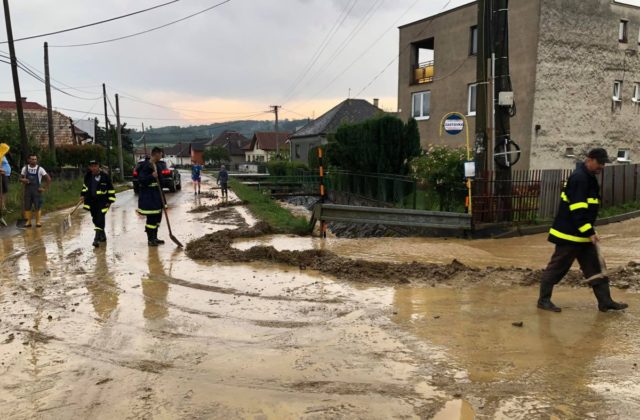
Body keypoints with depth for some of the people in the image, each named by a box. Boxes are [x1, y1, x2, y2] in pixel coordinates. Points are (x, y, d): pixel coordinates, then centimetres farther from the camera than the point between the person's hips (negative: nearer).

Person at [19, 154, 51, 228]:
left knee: (38, 206, -2)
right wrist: (23, 180, -12)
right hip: (27, 189, 3)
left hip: (37, 190, -2)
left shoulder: (40, 169, -3)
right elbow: (20, 178, 12)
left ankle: (38, 222, 3)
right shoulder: (25, 168, 4)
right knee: (27, 207, 4)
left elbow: (48, 179, -4)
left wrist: (45, 188, -8)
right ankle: (28, 222, 11)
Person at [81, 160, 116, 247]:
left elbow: (111, 189, -7)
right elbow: (85, 185, 22)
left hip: (102, 201, -6)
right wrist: (83, 195, 15)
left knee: (100, 219, -12)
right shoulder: (87, 176, 2)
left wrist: (110, 201, -10)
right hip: (91, 200, 6)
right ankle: (103, 236, 28)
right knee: (95, 219, 12)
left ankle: (97, 239, -13)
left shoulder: (105, 176, -12)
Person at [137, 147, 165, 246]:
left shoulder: (155, 165, 14)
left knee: (157, 216, 14)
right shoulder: (146, 166, -15)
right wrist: (152, 176, -34)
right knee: (151, 217, -6)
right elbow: (141, 180, -21)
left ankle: (154, 238, 25)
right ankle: (150, 239, 4)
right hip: (148, 196, -10)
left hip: (155, 195, 10)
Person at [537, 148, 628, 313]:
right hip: (569, 234, -10)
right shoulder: (579, 178, -18)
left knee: (595, 267, 10)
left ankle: (605, 302, 16)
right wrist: (589, 232, -24)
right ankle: (544, 300, 9)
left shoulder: (589, 178, 14)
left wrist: (590, 230, 19)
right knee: (557, 267, -1)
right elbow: (577, 210, -24)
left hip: (582, 234, 10)